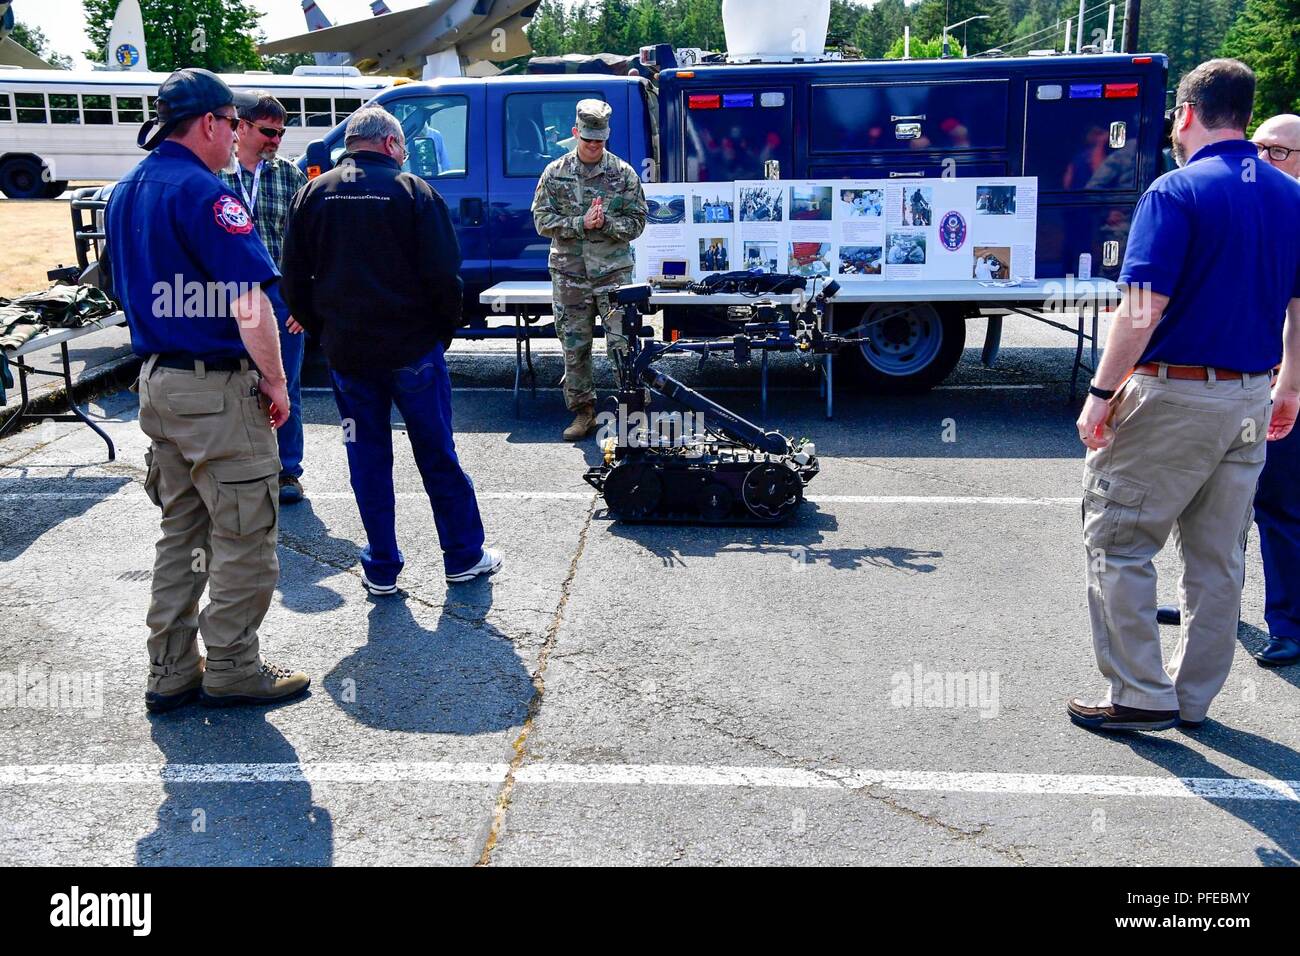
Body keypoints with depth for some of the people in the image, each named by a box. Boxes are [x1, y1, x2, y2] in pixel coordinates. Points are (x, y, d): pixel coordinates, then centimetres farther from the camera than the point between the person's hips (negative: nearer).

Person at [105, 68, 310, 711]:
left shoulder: (126, 193, 14)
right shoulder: (203, 192, -15)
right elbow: (250, 304, -22)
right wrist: (275, 382, -12)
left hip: (156, 382, 9)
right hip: (217, 389, -9)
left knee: (181, 533, 17)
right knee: (245, 538, 3)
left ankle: (171, 673, 24)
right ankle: (232, 669, 14)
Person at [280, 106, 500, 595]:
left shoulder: (313, 193, 4)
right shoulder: (413, 191, -7)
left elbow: (293, 280, 5)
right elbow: (444, 276, -10)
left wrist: (323, 331, 15)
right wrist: (443, 331, 4)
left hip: (346, 352, 3)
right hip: (411, 348, -3)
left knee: (368, 460, 11)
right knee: (438, 457, 9)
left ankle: (381, 569, 17)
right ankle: (464, 557, 19)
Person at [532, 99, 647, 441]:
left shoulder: (624, 174, 3)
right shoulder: (555, 173, 5)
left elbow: (636, 222, 3)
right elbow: (542, 220, 1)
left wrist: (605, 223, -15)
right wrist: (581, 224, -13)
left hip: (614, 271, -1)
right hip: (570, 272, 2)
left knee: (622, 342, -4)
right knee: (574, 345, 6)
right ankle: (583, 412, 17)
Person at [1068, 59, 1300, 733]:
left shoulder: (1176, 191, -12)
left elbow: (1144, 308, -20)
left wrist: (1101, 391, -15)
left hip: (1171, 394, -7)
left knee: (1117, 542, 4)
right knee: (1218, 559, 13)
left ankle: (1142, 697, 7)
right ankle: (1193, 697, 25)